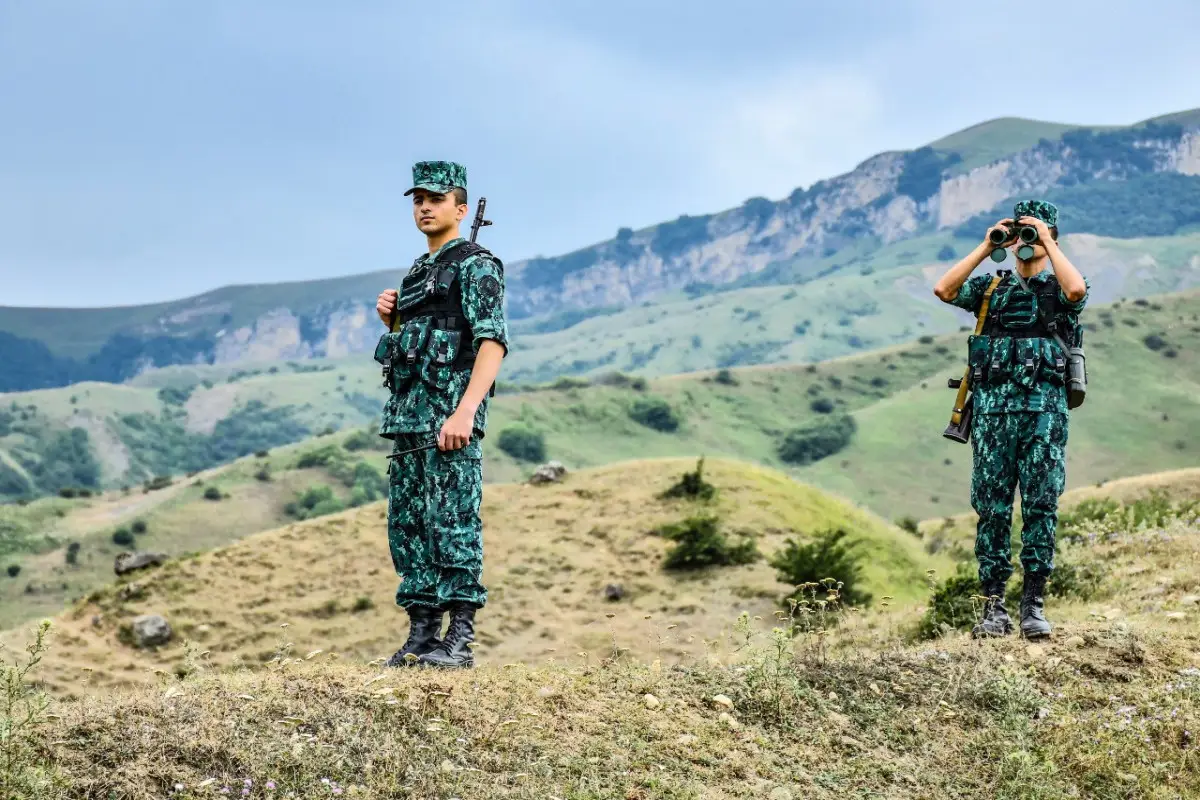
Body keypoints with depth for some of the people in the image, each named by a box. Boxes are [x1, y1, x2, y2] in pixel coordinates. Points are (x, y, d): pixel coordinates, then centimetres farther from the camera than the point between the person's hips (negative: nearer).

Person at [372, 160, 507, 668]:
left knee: (451, 521, -11)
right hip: (407, 413, 9)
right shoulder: (418, 273, 23)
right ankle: (421, 635, 12)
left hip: (450, 411, -9)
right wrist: (391, 319, 8)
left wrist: (465, 411, -27)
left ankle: (460, 640, -9)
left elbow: (493, 341, -16)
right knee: (408, 525, 7)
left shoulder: (475, 265, -4)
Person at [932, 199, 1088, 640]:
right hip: (992, 409, 2)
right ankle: (993, 607, 5)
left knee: (1041, 506, -3)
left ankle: (1034, 606, 2)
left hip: (1044, 410, -2)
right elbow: (944, 290, 1)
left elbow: (1077, 289, -15)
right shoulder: (991, 287, 17)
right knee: (992, 509, 0)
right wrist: (985, 248, 1)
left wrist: (1047, 240, -7)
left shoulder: (1058, 289, 10)